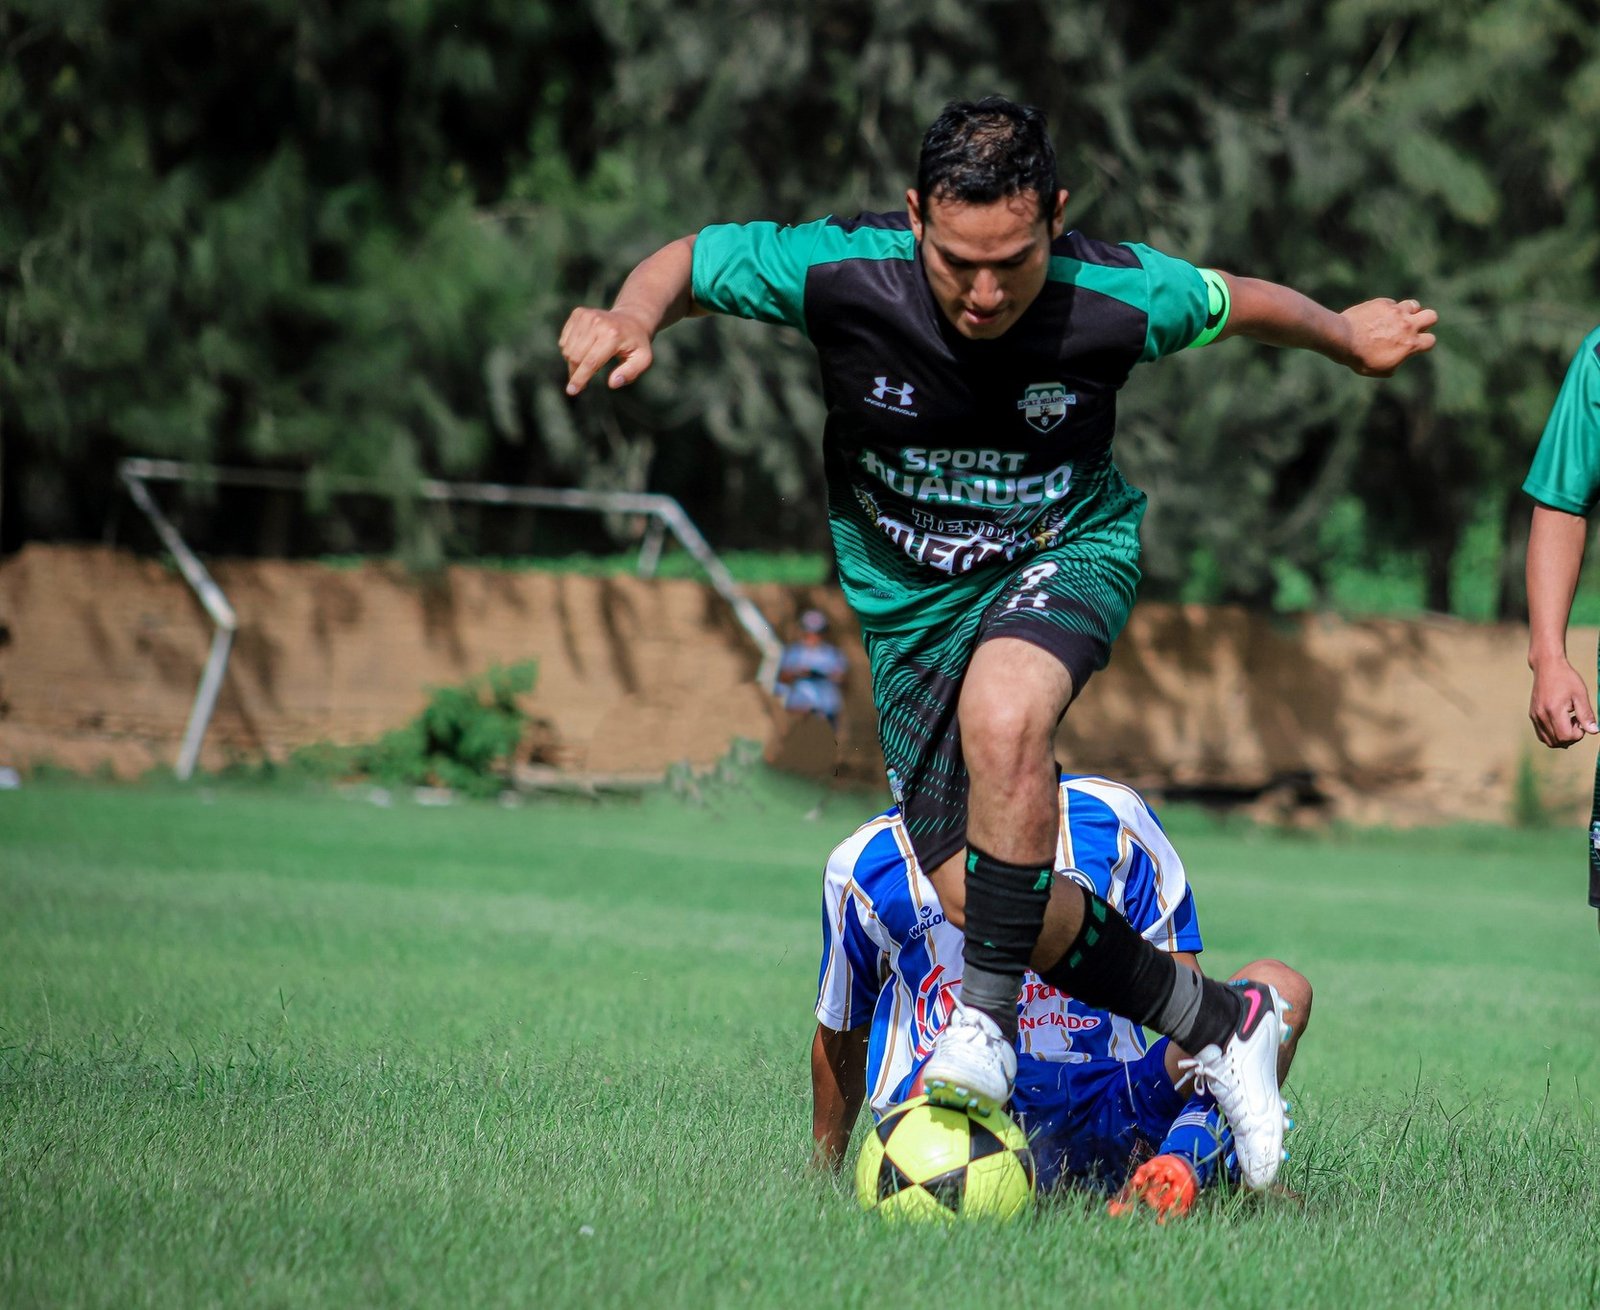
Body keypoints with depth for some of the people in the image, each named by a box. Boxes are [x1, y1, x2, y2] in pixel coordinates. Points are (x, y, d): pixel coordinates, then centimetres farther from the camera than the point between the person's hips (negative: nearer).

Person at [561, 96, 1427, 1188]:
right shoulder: (840, 271, -25)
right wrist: (630, 319, -29)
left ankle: (991, 1014, -21)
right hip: (910, 598, 3)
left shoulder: (1118, 298, -24)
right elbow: (689, 260, -7)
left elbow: (1234, 302, -1)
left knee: (1000, 716, -37)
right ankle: (1216, 1024, 10)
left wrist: (1346, 337, 17)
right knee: (972, 893, -7)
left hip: (1069, 553, -3)